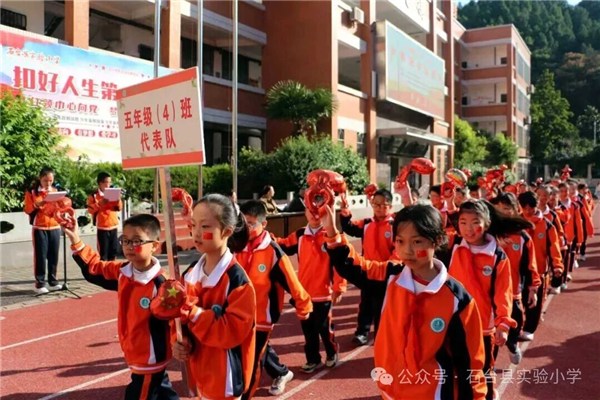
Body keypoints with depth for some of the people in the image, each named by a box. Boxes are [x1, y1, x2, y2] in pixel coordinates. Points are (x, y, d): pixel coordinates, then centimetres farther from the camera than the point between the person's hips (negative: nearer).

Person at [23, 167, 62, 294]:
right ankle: (39, 284, 3)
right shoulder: (32, 191, 0)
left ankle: (53, 282, 13)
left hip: (55, 228, 3)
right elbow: (27, 209, -4)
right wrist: (37, 205, -20)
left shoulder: (56, 191, 11)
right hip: (39, 228, -3)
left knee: (53, 256, 4)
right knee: (40, 256, -4)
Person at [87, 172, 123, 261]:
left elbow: (119, 208, 8)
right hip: (102, 227, -5)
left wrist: (118, 200, -10)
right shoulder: (94, 195, -4)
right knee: (103, 251, -3)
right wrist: (99, 203, -21)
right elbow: (90, 210, -11)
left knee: (114, 250, 11)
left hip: (114, 226, 5)